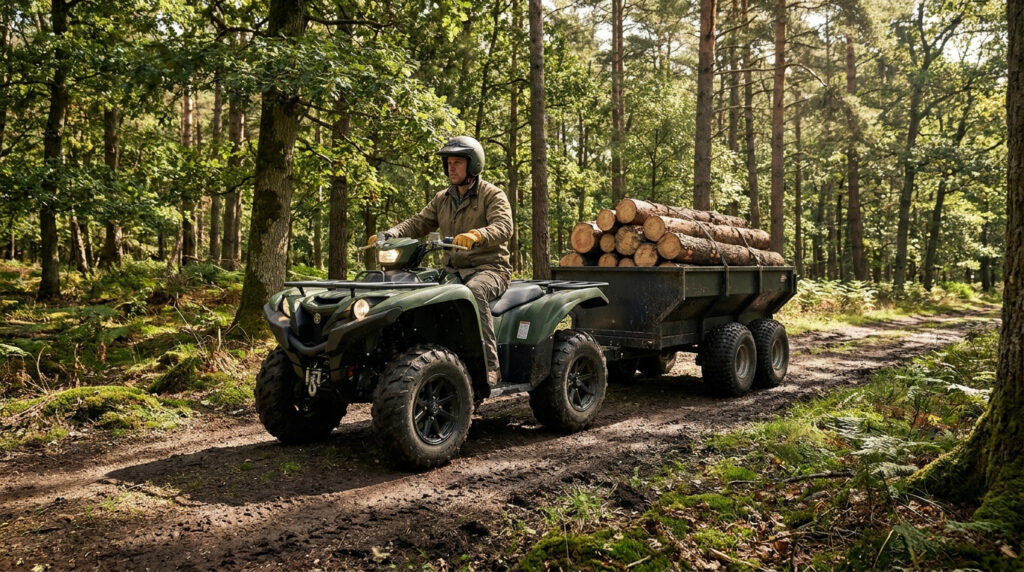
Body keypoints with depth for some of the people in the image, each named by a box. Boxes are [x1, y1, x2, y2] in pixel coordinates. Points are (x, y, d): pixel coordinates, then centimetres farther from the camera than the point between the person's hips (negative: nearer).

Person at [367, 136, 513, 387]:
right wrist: (389, 235, -9)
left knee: (473, 291, -39)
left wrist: (475, 236, -41)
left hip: (489, 268, -6)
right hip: (453, 269, 6)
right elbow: (417, 223, 11)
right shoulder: (442, 199, 18)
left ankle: (490, 367, -37)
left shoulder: (493, 195, -2)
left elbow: (504, 227, -20)